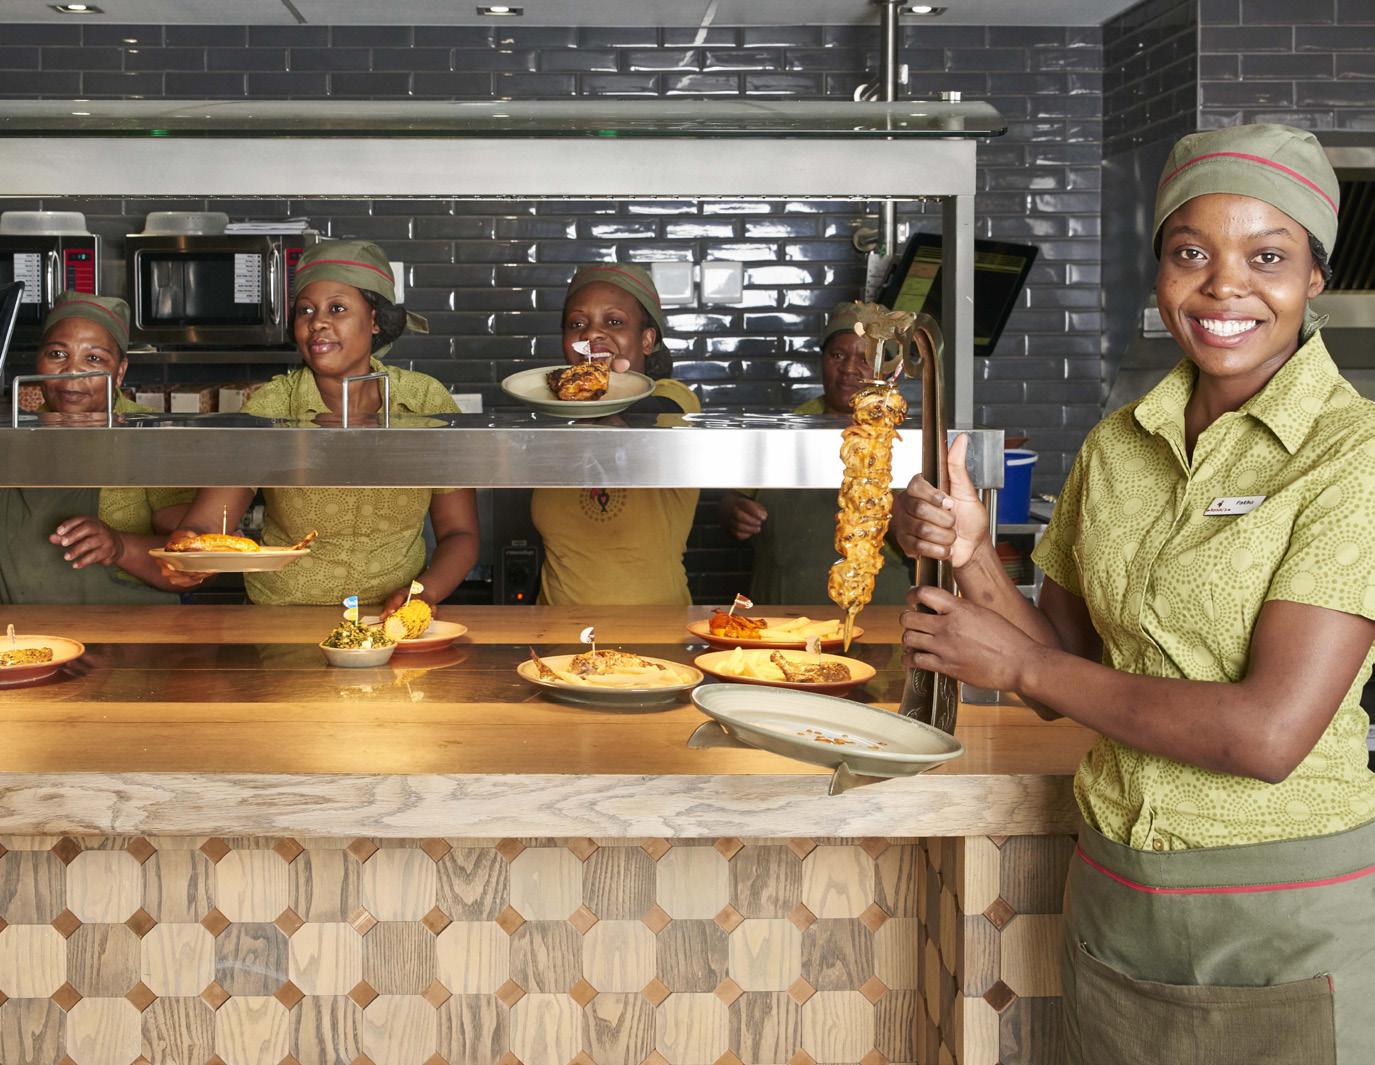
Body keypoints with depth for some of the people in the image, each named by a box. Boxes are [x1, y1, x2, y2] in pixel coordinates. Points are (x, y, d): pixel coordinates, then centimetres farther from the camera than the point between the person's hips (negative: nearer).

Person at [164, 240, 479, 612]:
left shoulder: (427, 401, -2)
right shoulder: (268, 408, -5)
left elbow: (460, 534, 3)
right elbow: (203, 527, -10)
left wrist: (425, 592, -16)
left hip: (391, 624, -2)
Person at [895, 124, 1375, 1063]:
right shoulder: (1115, 447, 3)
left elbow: (1270, 733, -23)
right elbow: (1066, 682, 6)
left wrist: (1019, 663, -14)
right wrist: (973, 557, -12)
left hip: (1290, 922, -5)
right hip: (1114, 905, 5)